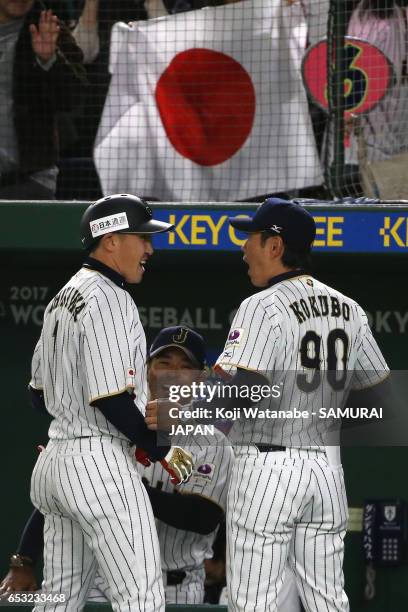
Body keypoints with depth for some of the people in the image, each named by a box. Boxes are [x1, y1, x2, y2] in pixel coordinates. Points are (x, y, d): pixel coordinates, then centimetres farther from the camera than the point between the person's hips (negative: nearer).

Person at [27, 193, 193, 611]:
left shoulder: (62, 298, 16)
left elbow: (39, 393, 22)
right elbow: (110, 399, -20)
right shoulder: (109, 298, -13)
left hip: (54, 459, 10)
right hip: (100, 463, -10)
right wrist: (161, 451, -8)